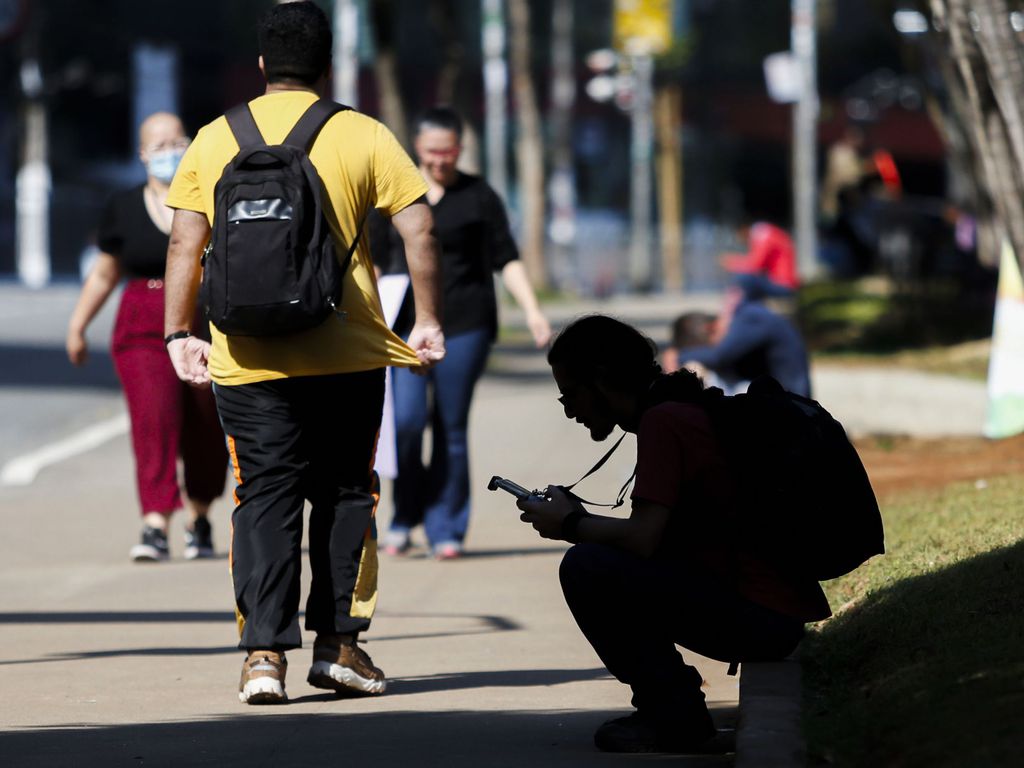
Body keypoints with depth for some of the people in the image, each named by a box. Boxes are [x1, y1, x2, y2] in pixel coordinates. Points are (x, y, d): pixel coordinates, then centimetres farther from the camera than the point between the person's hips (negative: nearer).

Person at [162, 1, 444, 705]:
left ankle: (265, 652, -6)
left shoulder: (215, 140, 5)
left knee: (265, 499, 3)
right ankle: (338, 644, 12)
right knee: (345, 492, 11)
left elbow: (185, 243, 3)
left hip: (248, 360, 1)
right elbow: (419, 230, -3)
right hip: (348, 356, -1)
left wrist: (180, 333, 8)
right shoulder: (363, 136, 1)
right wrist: (429, 321, 3)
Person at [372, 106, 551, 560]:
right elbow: (374, 262, 14)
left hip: (464, 326, -1)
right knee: (406, 420, -13)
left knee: (452, 429, 0)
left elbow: (506, 260, 5)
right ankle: (404, 515, 6)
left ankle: (445, 530, 8)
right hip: (406, 324, 1)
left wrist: (532, 311, -5)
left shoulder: (478, 196, 5)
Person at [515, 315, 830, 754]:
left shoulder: (663, 421, -13)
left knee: (586, 568, -16)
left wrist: (570, 526, -4)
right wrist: (582, 519, 14)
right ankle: (670, 704, 15)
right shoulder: (686, 411, 17)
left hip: (759, 616, -10)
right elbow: (655, 536, 23)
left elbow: (642, 539, -21)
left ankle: (674, 715, -7)